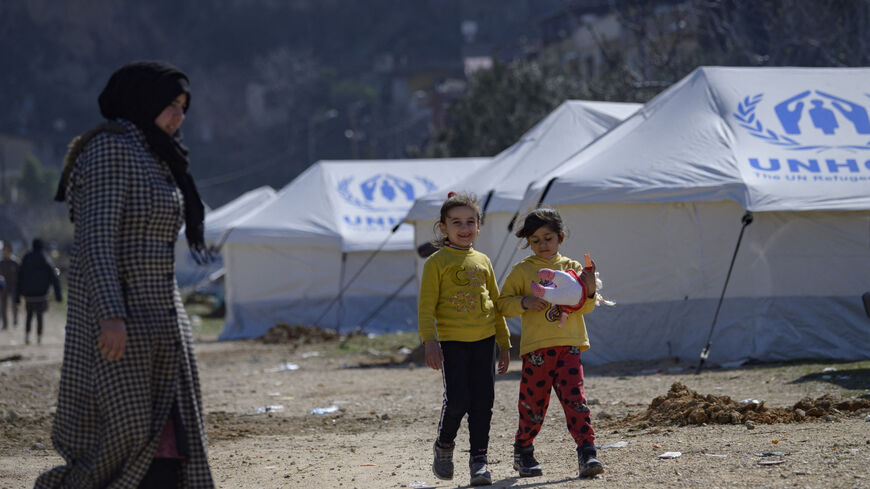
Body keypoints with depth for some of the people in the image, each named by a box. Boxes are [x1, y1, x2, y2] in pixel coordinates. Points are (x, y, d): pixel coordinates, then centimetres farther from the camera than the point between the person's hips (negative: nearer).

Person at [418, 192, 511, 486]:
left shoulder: (483, 262, 13)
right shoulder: (437, 262, -1)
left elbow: (496, 304, 19)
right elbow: (426, 306, -5)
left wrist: (504, 343, 16)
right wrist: (430, 341, -16)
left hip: (483, 340, 5)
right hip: (452, 341, -4)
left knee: (483, 401, 2)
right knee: (457, 399, -12)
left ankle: (479, 459, 10)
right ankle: (444, 446, 14)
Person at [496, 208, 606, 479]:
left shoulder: (571, 268, 11)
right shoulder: (522, 271, 5)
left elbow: (585, 307, 10)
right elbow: (503, 304, 4)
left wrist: (590, 289, -10)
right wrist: (525, 303, -13)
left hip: (569, 345, 1)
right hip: (536, 347, -1)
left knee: (575, 398, -10)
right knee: (533, 403, 3)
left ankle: (587, 453, -12)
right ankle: (523, 452, 22)